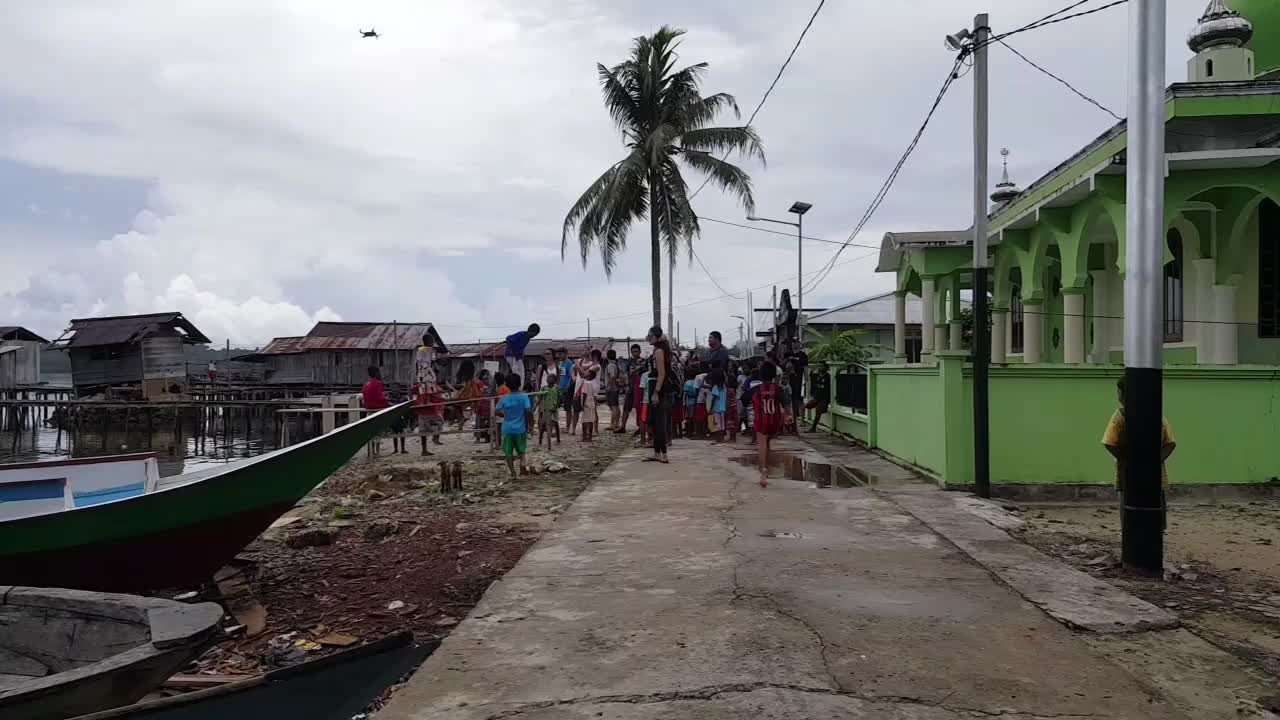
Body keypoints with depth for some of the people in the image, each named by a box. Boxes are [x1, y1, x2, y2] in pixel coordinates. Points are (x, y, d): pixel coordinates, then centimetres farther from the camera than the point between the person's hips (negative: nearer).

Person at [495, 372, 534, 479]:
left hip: (507, 429, 0)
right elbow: (528, 411, -14)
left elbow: (496, 411, -1)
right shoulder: (524, 397, -8)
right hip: (520, 429, 0)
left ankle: (513, 473, 8)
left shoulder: (504, 398, -4)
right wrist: (527, 425, -2)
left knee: (508, 452, 10)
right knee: (521, 450, 17)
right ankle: (522, 464, -7)